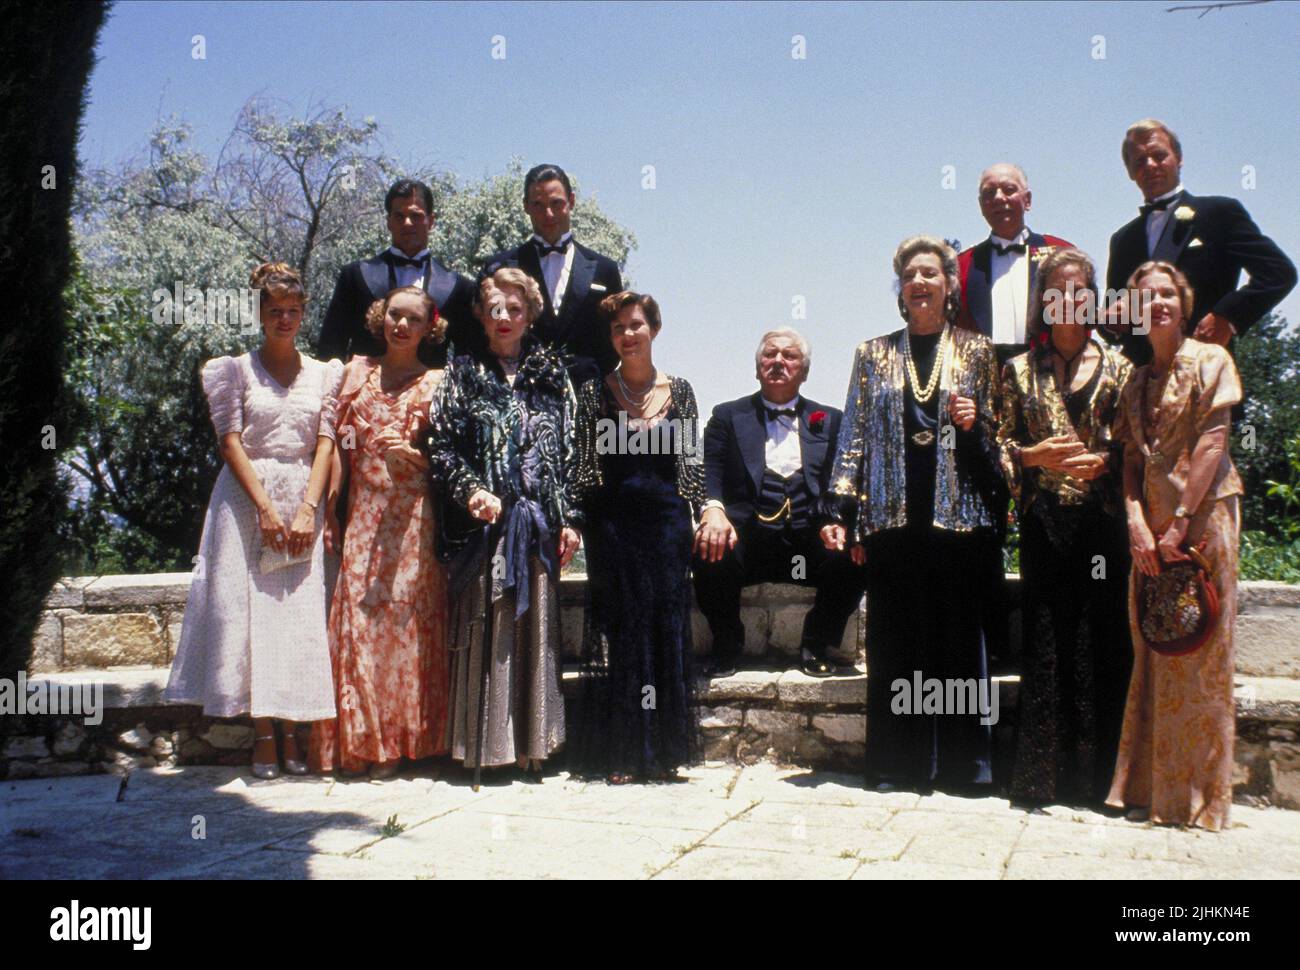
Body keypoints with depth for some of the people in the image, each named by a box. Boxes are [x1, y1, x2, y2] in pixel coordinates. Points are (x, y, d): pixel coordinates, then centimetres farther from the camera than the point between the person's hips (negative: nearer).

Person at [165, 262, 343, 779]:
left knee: (300, 611, -3)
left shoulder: (324, 373, 11)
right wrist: (265, 507, -12)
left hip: (303, 498, 1)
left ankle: (292, 733, 4)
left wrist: (308, 509, -9)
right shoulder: (234, 369, 7)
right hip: (247, 498, -1)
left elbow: (325, 442, 3)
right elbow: (231, 441, -2)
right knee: (249, 607, -3)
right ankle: (262, 736, 3)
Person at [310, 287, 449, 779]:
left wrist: (410, 453, -17)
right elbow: (340, 444, 10)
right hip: (362, 512, 3)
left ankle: (396, 740, 5)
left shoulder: (436, 383, 5)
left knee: (403, 617, -5)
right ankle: (359, 738, 10)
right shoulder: (357, 371, 13)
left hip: (413, 515, -2)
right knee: (356, 615, -1)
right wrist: (328, 507, 2)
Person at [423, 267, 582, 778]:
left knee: (534, 628, 2)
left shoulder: (552, 374, 12)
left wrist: (570, 517, 2)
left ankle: (530, 745, 9)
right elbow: (439, 445, 3)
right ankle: (481, 746, 4)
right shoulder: (462, 372, 9)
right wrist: (470, 490, -13)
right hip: (482, 521, -1)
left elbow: (571, 450, 9)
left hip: (537, 521, 2)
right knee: (484, 629, -3)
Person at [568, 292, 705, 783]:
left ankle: (661, 751, 9)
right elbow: (583, 464, 4)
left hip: (666, 517, 1)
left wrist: (702, 516, 2)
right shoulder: (593, 392, 5)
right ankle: (621, 754, 5)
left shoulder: (679, 391, 8)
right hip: (612, 517, -1)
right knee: (619, 629, -2)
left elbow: (691, 462, 9)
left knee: (667, 626, 0)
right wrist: (571, 521, -3)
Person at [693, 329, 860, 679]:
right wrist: (713, 509, -24)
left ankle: (816, 645, -1)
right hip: (747, 537, -1)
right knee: (710, 551, -33)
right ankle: (727, 646, -4)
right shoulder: (728, 416, 15)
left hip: (808, 541, 1)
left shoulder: (830, 421, 19)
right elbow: (709, 472, -1)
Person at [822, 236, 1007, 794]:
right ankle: (897, 763, 12)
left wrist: (975, 425, -11)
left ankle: (961, 764, 11)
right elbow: (854, 436, 8)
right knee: (894, 642, 3)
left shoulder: (976, 351, 9)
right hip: (891, 517, 1)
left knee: (958, 636, 1)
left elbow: (997, 438, 12)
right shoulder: (874, 354, 12)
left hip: (958, 514, -1)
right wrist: (839, 512, 1)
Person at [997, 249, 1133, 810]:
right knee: (1044, 644, -3)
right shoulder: (1020, 370, 11)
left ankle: (1094, 779, 8)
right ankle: (1039, 779, 4)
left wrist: (1104, 461, -13)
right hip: (1045, 522, 0)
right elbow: (1000, 446, 9)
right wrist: (1035, 455, -10)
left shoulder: (1118, 368, 10)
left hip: (1103, 521, 0)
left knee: (1102, 642, -1)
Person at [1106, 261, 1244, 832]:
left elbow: (1213, 441, -10)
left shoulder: (1210, 360, -1)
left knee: (1198, 654, -3)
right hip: (1152, 524, 6)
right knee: (1152, 653, 6)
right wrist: (1137, 524, -5)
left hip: (1202, 517, -5)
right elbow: (1132, 460, 10)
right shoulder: (1136, 383, 16)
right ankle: (1150, 787, 13)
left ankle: (1196, 794, 5)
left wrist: (1180, 521, -15)